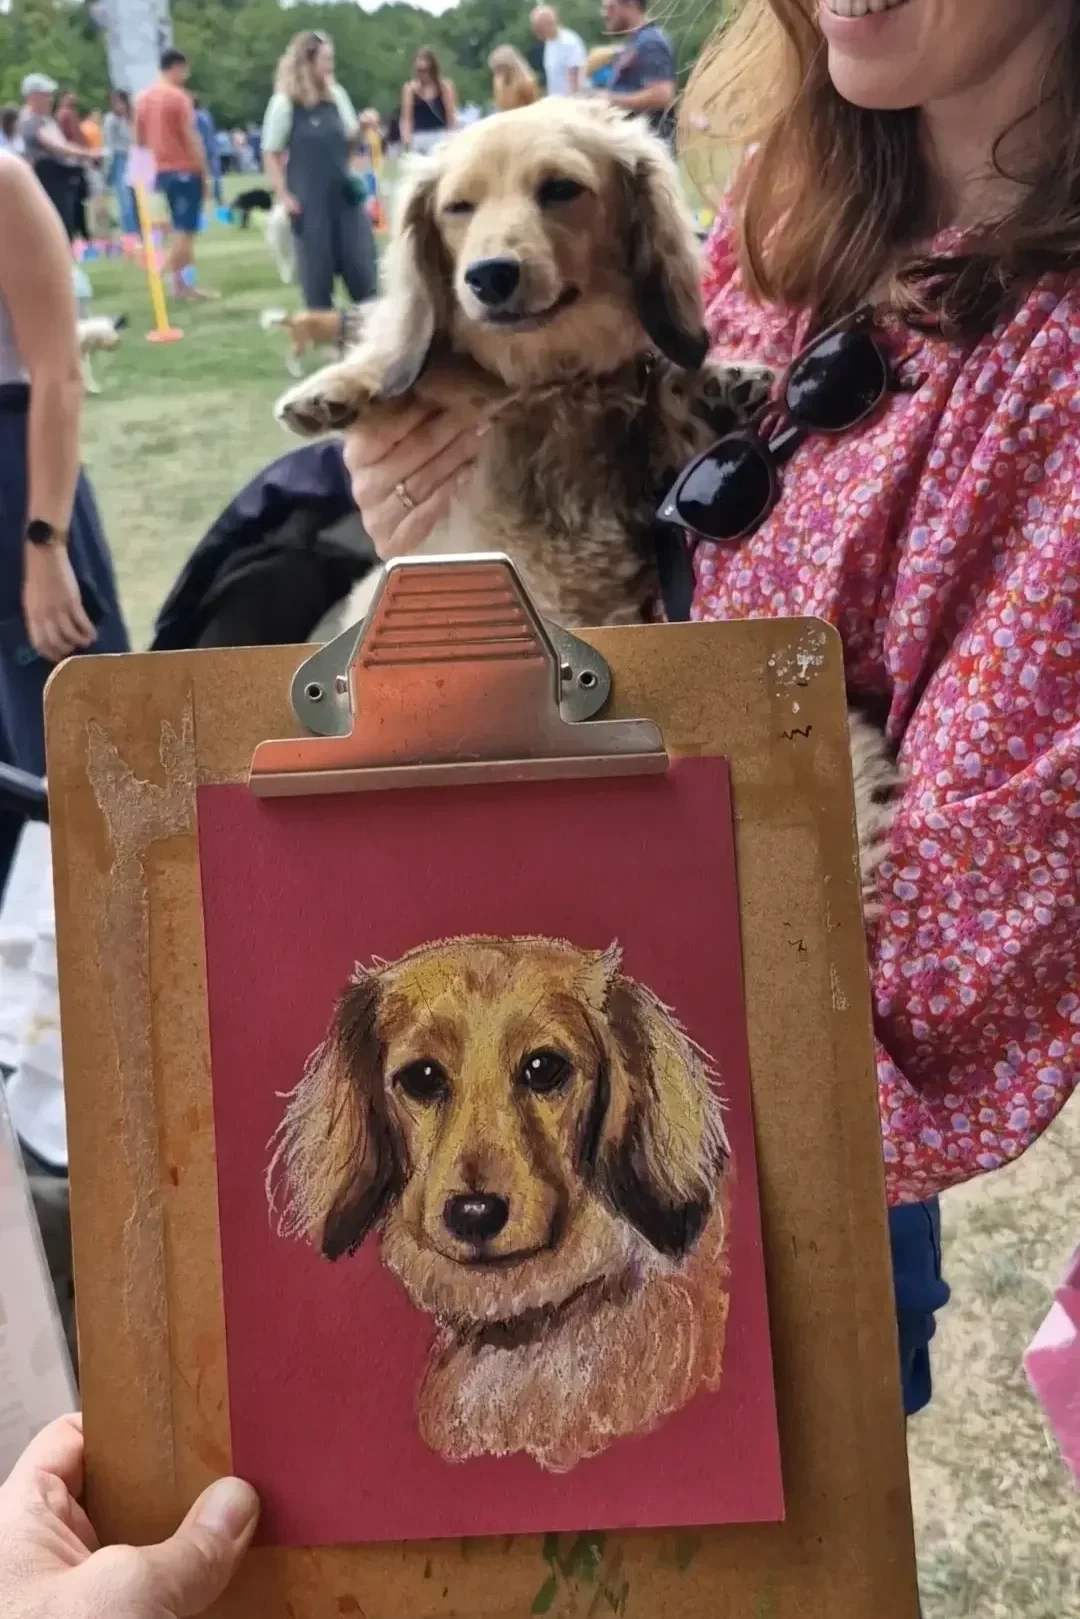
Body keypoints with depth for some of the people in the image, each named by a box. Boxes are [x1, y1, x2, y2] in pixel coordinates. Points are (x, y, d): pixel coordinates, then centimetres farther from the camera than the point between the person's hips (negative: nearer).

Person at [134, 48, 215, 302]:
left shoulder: (143, 98, 10)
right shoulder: (179, 97, -13)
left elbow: (139, 140, 14)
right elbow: (191, 138, -15)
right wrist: (205, 173, -10)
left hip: (164, 171, 8)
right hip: (186, 170, -8)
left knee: (181, 228, 13)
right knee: (185, 229, -3)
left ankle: (185, 283, 14)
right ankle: (178, 283, -3)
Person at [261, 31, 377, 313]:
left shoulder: (336, 94, 5)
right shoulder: (284, 102, -9)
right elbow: (270, 154, -5)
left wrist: (363, 127, -6)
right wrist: (285, 196, -11)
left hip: (345, 192, 4)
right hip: (310, 199, -4)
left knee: (361, 264, 5)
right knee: (317, 269, 2)